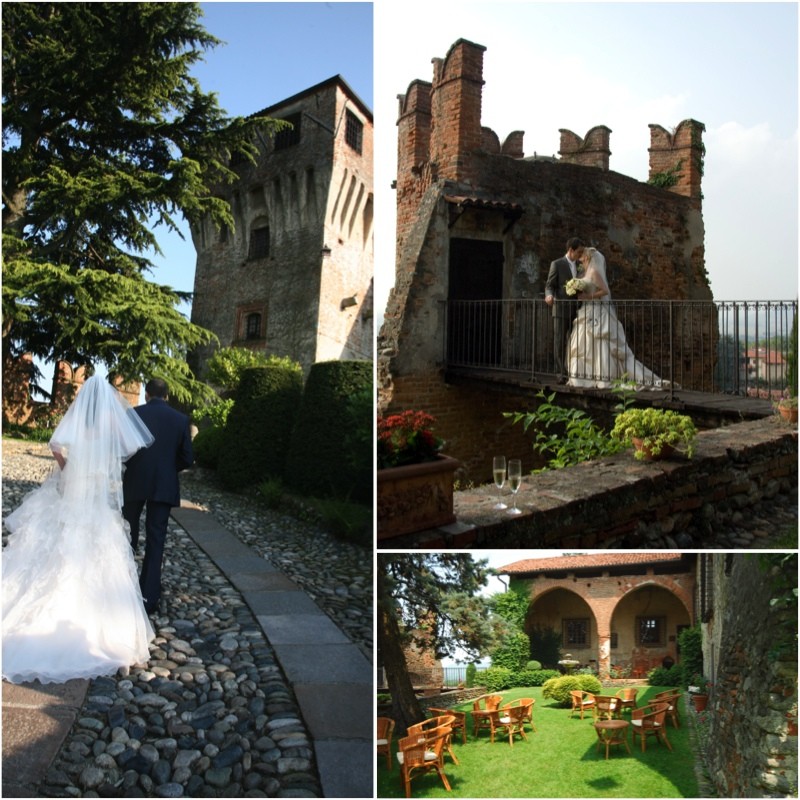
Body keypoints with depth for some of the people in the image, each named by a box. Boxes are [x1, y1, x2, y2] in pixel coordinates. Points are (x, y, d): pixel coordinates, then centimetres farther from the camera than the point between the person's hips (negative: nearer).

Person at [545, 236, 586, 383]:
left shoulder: (581, 265, 13)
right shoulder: (557, 264, -2)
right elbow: (549, 286, -4)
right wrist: (549, 296, -25)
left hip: (576, 310, 5)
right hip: (561, 309, -4)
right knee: (560, 342, -5)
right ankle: (561, 374, -3)